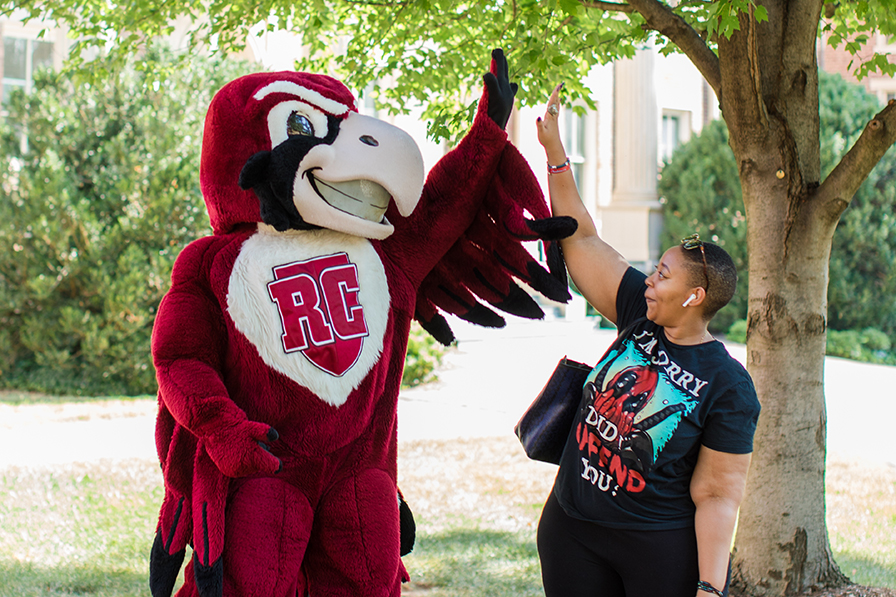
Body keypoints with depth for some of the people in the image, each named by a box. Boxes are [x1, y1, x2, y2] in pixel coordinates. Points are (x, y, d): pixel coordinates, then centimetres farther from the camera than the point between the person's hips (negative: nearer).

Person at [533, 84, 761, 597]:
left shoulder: (728, 388, -14)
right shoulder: (640, 316, 1)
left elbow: (718, 496, -15)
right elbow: (581, 241, 6)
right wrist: (554, 149, 3)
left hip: (663, 548, -5)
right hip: (572, 530, 6)